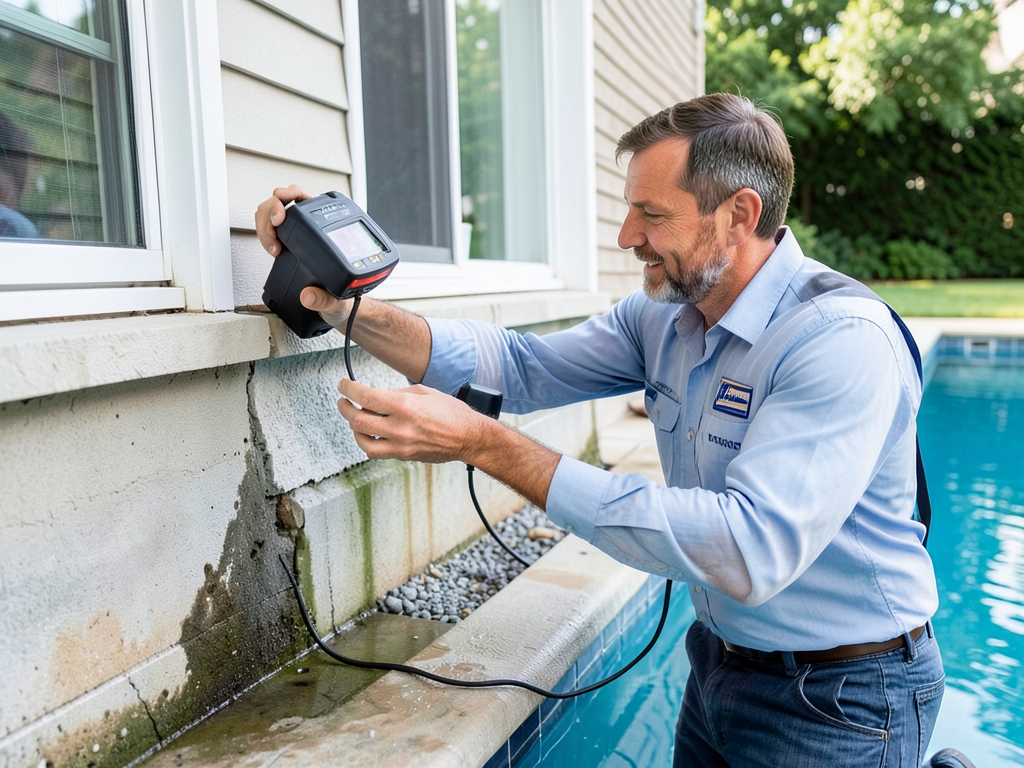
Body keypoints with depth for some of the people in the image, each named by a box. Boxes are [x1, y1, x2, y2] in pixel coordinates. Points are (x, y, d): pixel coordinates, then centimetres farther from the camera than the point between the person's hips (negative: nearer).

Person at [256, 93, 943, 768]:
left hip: (838, 704, -6)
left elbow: (752, 552, -37)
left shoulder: (844, 339, -27)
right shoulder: (663, 317, -3)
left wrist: (488, 445, -38)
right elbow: (525, 366, -3)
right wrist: (346, 309, -16)